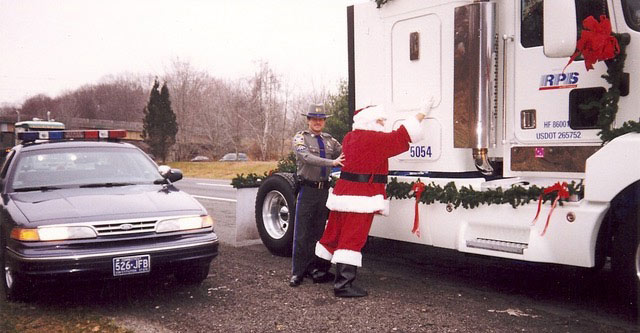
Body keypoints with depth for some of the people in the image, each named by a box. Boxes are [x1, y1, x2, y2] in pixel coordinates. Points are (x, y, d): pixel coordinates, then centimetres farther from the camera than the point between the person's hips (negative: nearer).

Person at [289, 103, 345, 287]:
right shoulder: (300, 138, -2)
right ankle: (297, 272, 3)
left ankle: (316, 268, 20)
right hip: (307, 189, -5)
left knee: (319, 231, 11)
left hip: (324, 189, 5)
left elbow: (344, 153, 3)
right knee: (302, 233, -3)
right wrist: (332, 162, -30)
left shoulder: (329, 140, 13)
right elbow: (307, 158, -20)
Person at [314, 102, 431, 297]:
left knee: (335, 234, 18)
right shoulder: (374, 139, -12)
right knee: (352, 240, -7)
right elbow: (401, 136, -7)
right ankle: (343, 284, -7)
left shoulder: (350, 138, 14)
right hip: (362, 198, -9)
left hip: (343, 192, 9)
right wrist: (422, 114, 3)